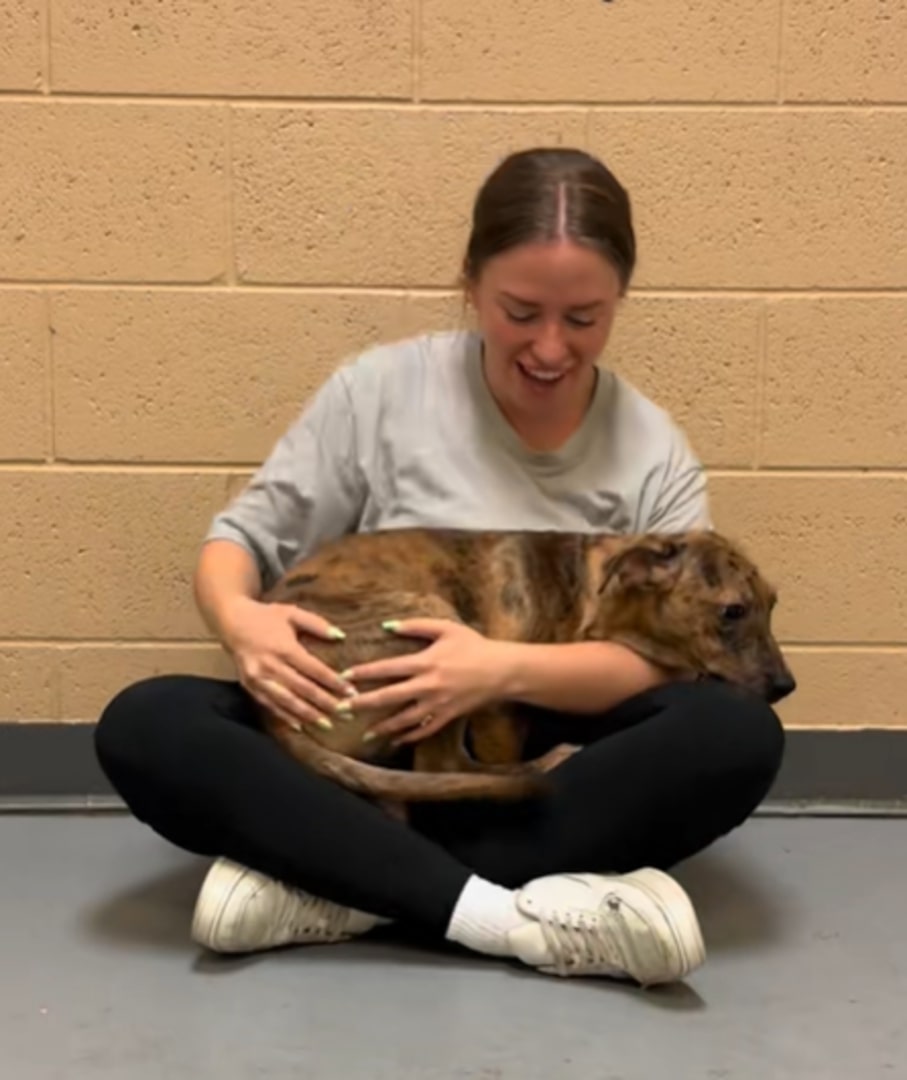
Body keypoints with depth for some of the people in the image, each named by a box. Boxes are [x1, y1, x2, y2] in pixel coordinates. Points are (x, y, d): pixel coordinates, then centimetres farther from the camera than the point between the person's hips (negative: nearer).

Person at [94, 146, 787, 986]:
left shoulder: (656, 455, -2)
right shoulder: (382, 389, -4)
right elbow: (245, 537, 0)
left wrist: (509, 671, -29)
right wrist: (238, 616, -24)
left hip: (550, 776, 1)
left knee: (740, 734, -28)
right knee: (143, 727, -25)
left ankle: (345, 892, -28)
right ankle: (509, 914, -35)